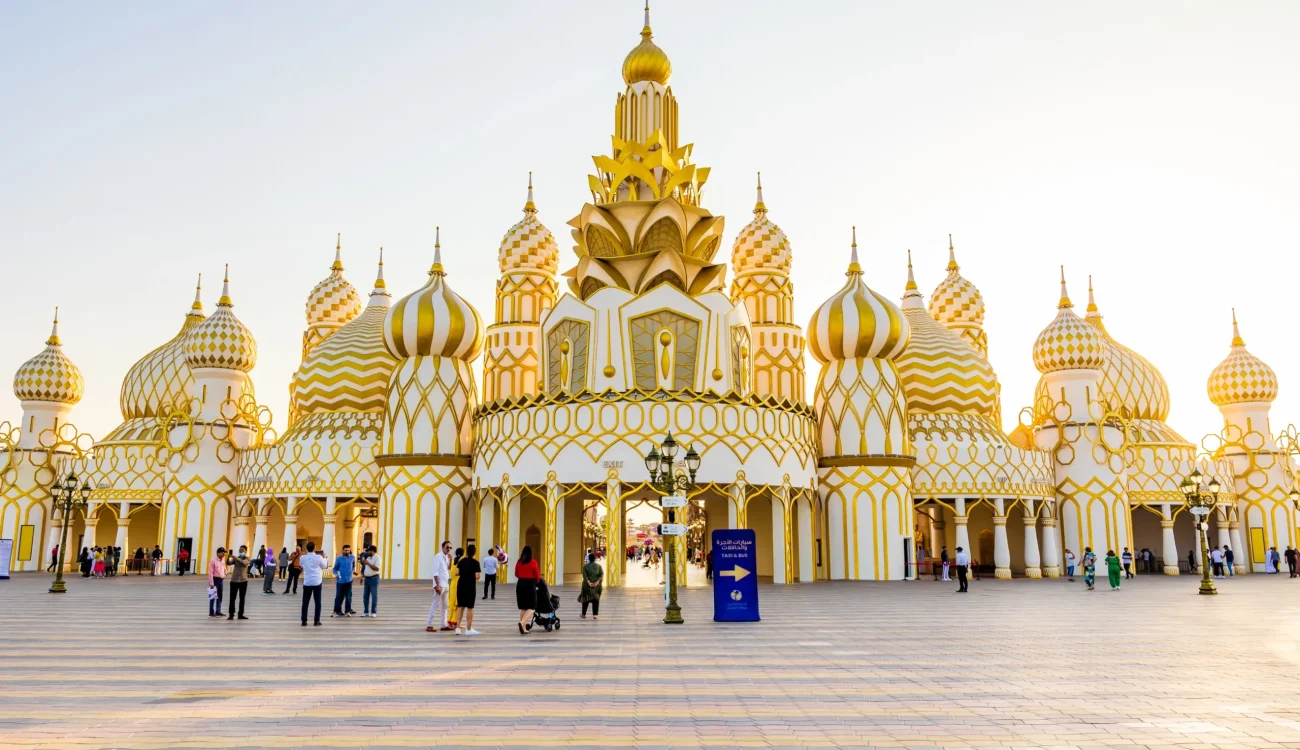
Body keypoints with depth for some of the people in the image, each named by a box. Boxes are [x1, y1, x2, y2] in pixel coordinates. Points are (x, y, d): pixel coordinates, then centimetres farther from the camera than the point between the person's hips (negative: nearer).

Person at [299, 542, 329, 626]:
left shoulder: (302, 557, -2)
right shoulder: (318, 557, -10)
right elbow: (325, 566, 5)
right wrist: (324, 558, 22)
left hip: (307, 582, 2)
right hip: (317, 582, -2)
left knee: (305, 602, 7)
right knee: (317, 602, 7)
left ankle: (304, 621, 5)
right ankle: (316, 620, 6)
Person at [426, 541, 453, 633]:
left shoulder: (446, 557, 13)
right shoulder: (438, 557, -10)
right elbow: (435, 572, -16)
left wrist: (450, 559, 2)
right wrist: (437, 585, -22)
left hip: (446, 584, 8)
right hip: (440, 585, -8)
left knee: (444, 605, 10)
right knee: (435, 605, -7)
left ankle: (443, 625, 15)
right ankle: (429, 625, -5)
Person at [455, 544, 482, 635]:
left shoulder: (461, 561, 3)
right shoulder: (475, 562, -10)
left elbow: (457, 573, -3)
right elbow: (477, 576, -16)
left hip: (461, 585, 4)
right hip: (470, 586, -4)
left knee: (461, 607, 12)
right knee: (470, 607, 3)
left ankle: (458, 628, 10)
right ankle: (468, 629, 6)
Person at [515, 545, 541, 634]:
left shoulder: (519, 562, 3)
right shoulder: (533, 562, -10)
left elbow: (516, 574, 13)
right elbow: (537, 576, -6)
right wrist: (536, 580, 16)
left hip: (520, 584, 5)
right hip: (530, 585, -5)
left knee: (523, 608, 14)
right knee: (531, 607, 1)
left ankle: (523, 628, 15)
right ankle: (522, 622, -22)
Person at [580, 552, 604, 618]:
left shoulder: (585, 566, 1)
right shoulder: (599, 566, 3)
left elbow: (584, 575, -14)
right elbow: (602, 575, -8)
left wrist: (588, 582, -21)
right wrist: (597, 582, -17)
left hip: (587, 585, 0)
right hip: (597, 585, 0)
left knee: (586, 599, 12)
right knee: (596, 600, 5)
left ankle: (584, 614, 20)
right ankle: (595, 615, -3)